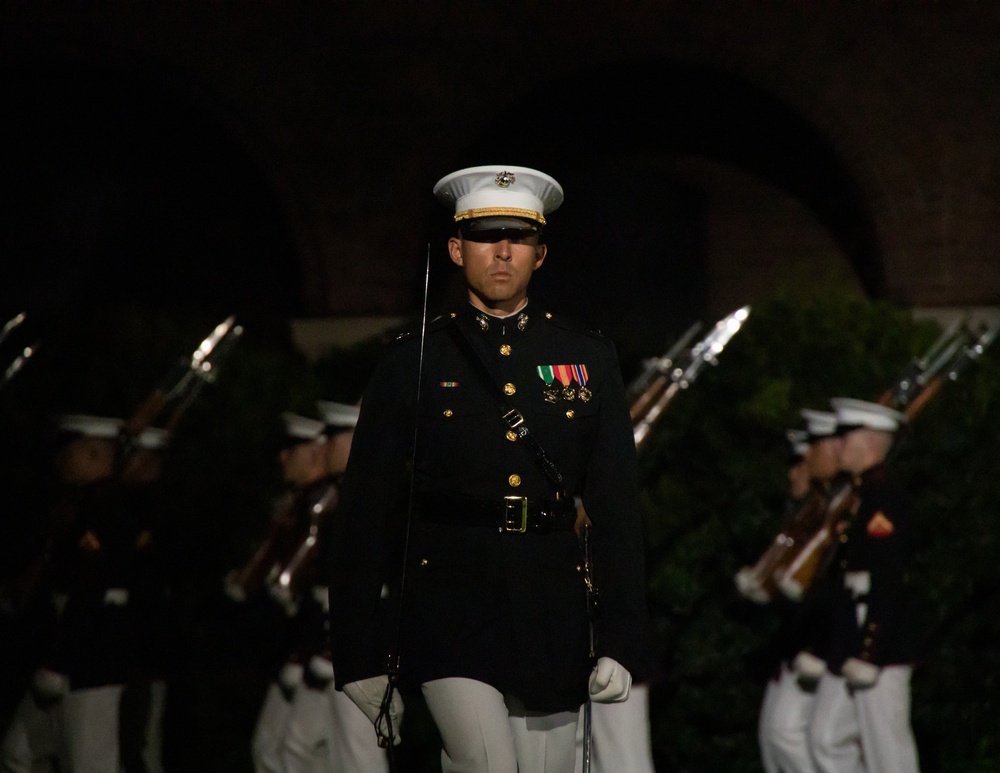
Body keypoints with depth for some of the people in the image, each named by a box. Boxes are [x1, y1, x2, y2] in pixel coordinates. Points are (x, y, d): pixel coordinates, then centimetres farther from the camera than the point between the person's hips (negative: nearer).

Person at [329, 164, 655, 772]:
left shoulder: (589, 359, 9)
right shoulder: (412, 363, 4)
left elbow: (617, 505, 7)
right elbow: (365, 517, 4)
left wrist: (621, 641, -1)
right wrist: (362, 658, -1)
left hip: (553, 620, 3)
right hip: (451, 604, -2)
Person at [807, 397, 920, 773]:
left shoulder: (885, 500, -15)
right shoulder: (861, 497, 16)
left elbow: (888, 583, -21)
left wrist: (867, 656, -23)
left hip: (878, 648, -10)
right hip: (849, 650, 10)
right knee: (827, 740, 11)